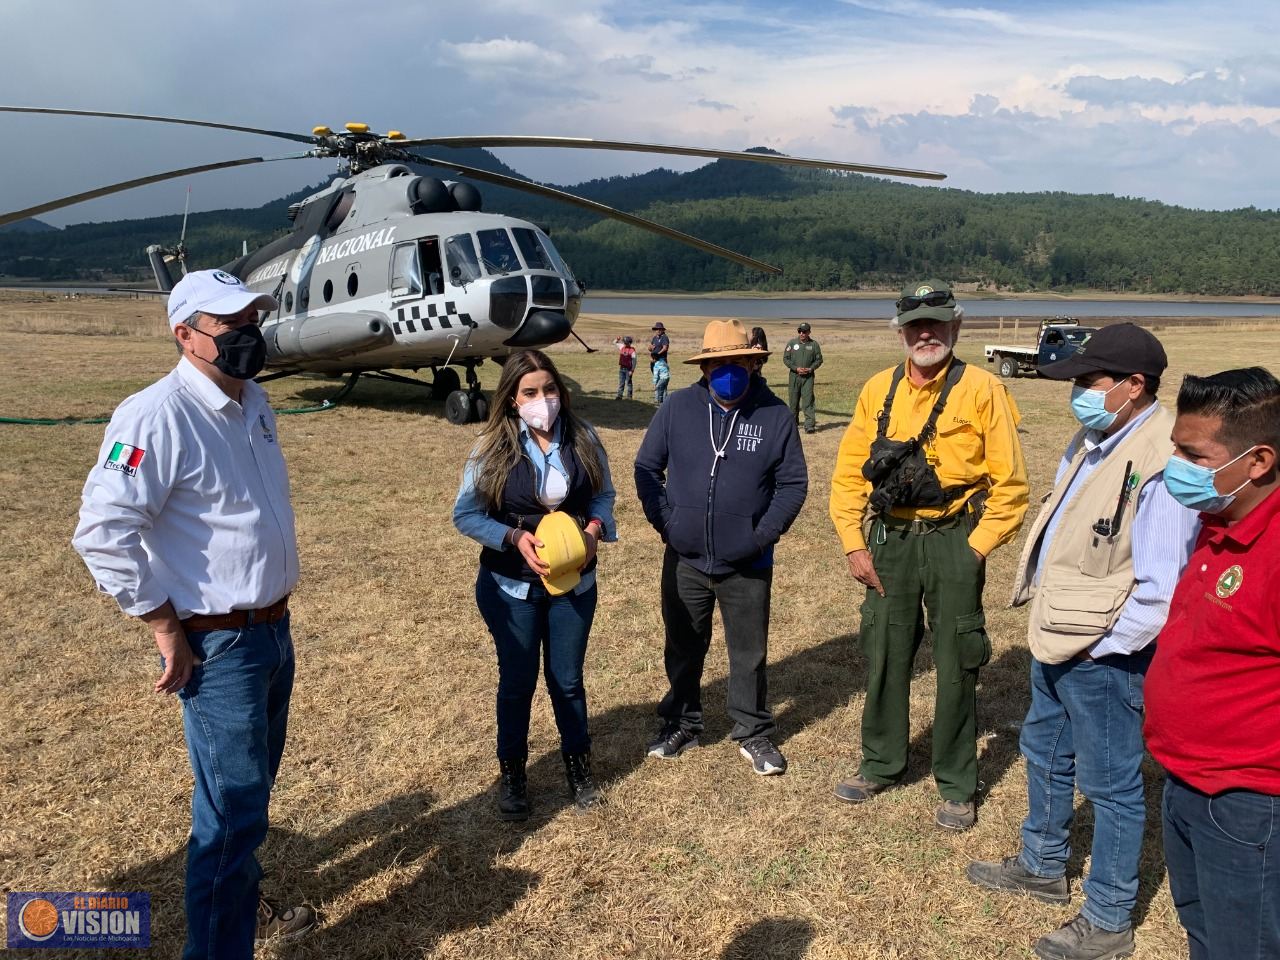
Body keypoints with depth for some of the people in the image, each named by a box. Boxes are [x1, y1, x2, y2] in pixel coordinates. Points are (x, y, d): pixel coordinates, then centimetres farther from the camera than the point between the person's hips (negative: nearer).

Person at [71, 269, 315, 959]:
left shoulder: (253, 402, 6)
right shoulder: (157, 416, -20)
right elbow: (102, 534, -23)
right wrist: (168, 631, -17)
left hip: (274, 630, 8)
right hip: (218, 645, -8)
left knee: (252, 790, 23)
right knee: (233, 811, 0)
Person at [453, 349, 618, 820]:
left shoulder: (582, 437, -6)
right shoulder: (493, 447, -12)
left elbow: (603, 494, 4)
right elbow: (465, 513, -9)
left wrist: (595, 529, -17)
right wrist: (515, 538, -23)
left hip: (574, 583, 2)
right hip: (511, 587, -1)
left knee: (568, 680, 15)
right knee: (517, 681, 12)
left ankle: (578, 767, 35)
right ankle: (512, 773, 32)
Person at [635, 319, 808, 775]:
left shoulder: (775, 416, -7)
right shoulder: (677, 408, -5)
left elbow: (793, 482, -1)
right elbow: (646, 467, 2)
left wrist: (765, 532, -10)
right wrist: (664, 520, -6)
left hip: (748, 565, -1)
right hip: (685, 560, 1)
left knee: (749, 653, 11)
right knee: (684, 648, 17)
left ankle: (755, 734, 29)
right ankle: (681, 724, 36)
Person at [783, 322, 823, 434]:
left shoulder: (814, 344, 3)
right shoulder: (792, 343, 2)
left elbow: (819, 359, 9)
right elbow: (785, 358, 2)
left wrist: (810, 369, -8)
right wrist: (796, 368, -10)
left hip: (808, 376, -1)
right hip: (794, 375, 1)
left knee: (808, 400, -10)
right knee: (794, 400, 10)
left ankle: (809, 425, -15)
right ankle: (793, 421, 28)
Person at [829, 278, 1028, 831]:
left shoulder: (982, 390, -6)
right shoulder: (879, 390, 5)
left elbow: (1010, 482, -5)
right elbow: (848, 474, 7)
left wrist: (976, 549, -9)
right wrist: (853, 544, 1)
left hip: (952, 541, -3)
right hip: (889, 540, 4)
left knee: (955, 665, 6)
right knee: (884, 655, 12)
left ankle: (956, 787, 23)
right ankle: (881, 764, 32)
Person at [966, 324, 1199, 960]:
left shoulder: (1160, 465, -25)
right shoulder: (1091, 442, 5)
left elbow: (1159, 593, -27)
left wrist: (1097, 647, -17)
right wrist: (1048, 626, 11)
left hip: (1103, 657, -10)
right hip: (1055, 643, 10)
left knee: (1110, 785, 8)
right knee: (1045, 754, 25)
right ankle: (1042, 866, 47)